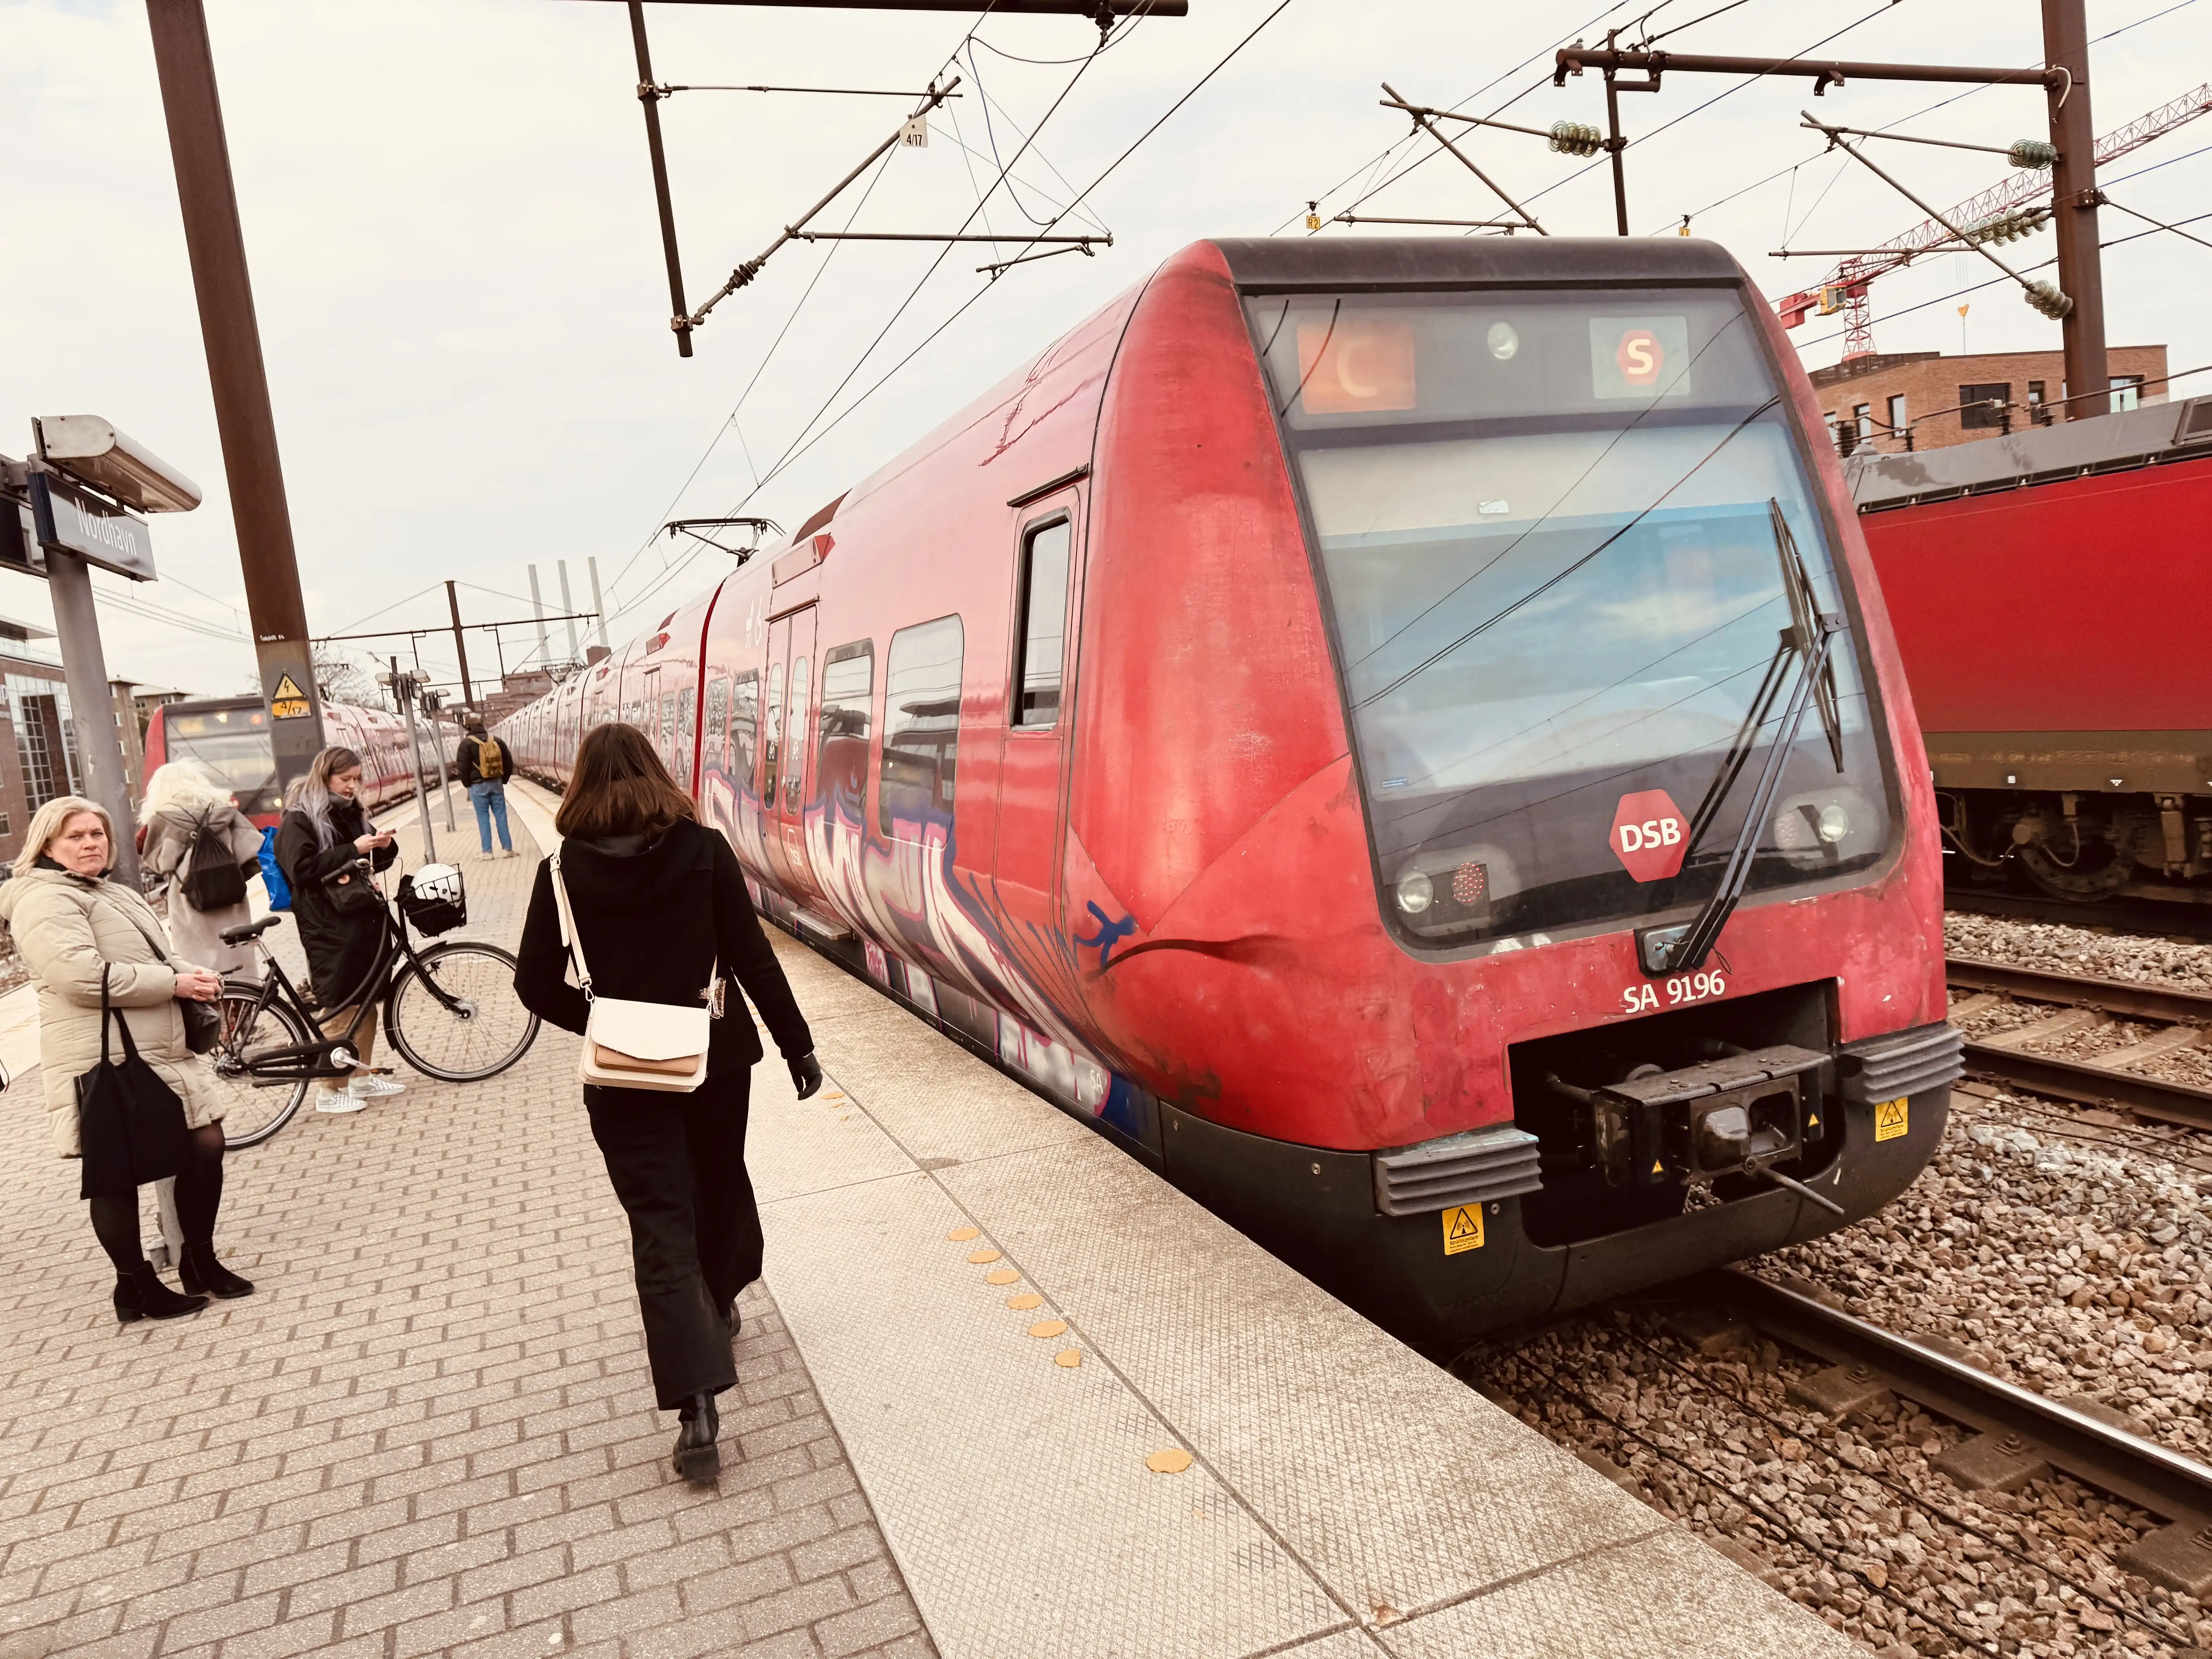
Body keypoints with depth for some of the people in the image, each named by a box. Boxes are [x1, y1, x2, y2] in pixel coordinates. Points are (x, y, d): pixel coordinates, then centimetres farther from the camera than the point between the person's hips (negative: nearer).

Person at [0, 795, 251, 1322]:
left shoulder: (116, 894, 21)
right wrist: (174, 983, -19)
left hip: (161, 1053, 9)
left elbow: (158, 957, 26)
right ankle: (138, 1288, 15)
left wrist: (194, 976, 3)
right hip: (105, 1063, -9)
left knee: (206, 1144, 8)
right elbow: (83, 975, -24)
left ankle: (201, 1263, 22)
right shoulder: (45, 901, -11)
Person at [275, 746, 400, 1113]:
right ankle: (329, 1090, 4)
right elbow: (303, 869, -18)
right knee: (340, 1011, -5)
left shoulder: (350, 813, 16)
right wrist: (353, 850, -21)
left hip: (364, 921, 8)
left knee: (366, 1004, 13)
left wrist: (384, 847, 2)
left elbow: (371, 863, 24)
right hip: (330, 930, -7)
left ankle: (362, 1077, 24)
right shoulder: (299, 819, -6)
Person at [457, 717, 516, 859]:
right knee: (501, 816, 5)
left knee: (483, 818, 2)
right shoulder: (496, 741, 7)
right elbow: (509, 761, 9)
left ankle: (487, 852, 3)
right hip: (496, 783, 3)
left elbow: (463, 767, -11)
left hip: (478, 786, -3)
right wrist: (503, 780, 16)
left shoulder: (467, 743, -7)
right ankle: (507, 848, 4)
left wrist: (467, 784, 3)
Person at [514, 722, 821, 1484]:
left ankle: (697, 1408, -9)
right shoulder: (704, 850, -8)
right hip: (716, 1057, 1)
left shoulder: (566, 869, -7)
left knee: (661, 1227, 1)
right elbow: (752, 958, -8)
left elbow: (537, 984, -6)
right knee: (721, 1185, 24)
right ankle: (721, 1303, 48)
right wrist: (798, 1045, 0)